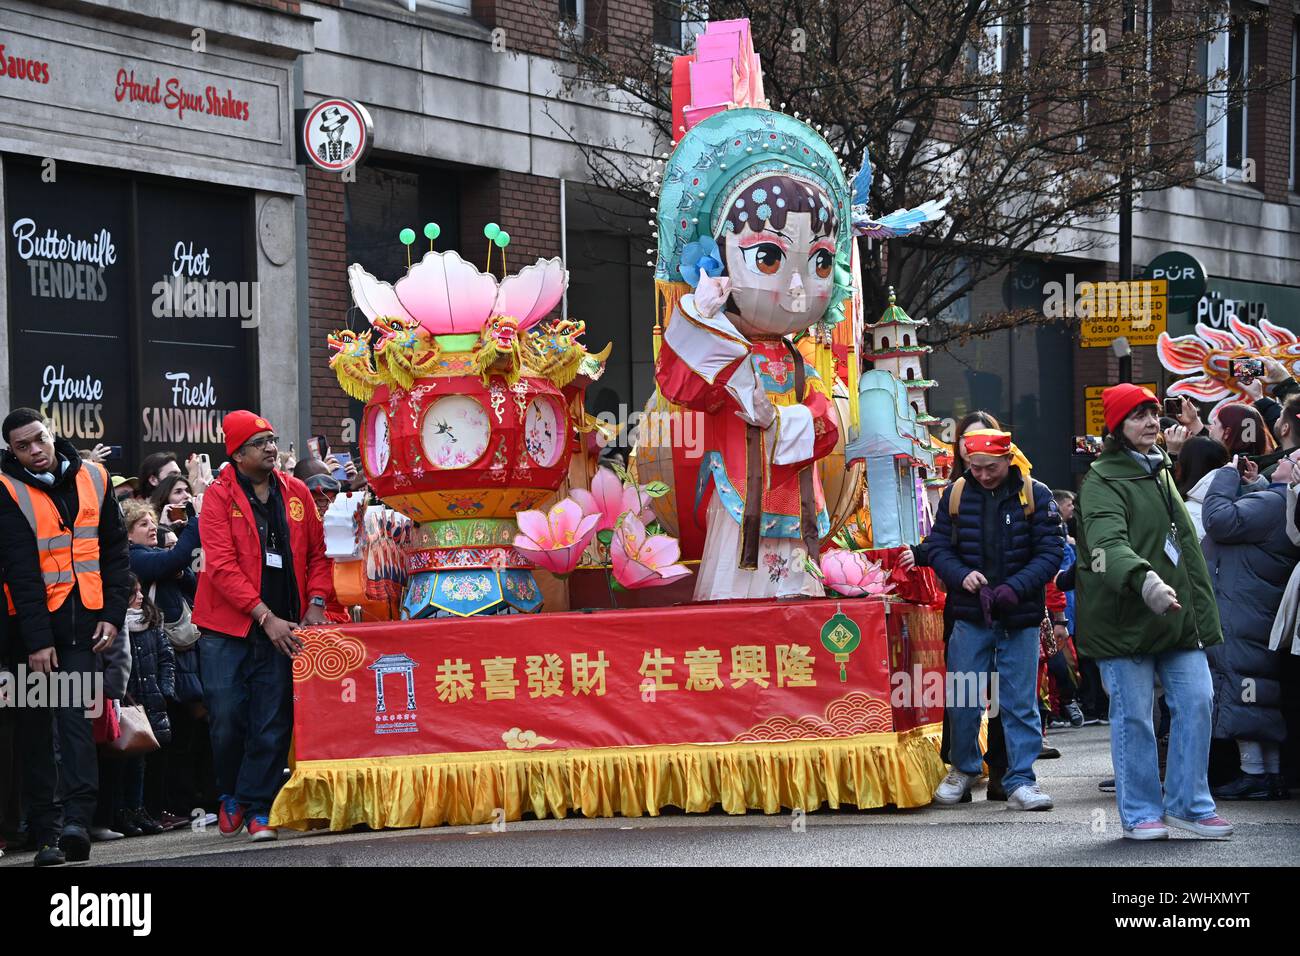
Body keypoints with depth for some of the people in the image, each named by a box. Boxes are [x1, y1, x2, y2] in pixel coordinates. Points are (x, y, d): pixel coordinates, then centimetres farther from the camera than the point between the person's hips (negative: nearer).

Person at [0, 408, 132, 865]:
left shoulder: (92, 478, 5)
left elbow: (114, 551, 10)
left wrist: (112, 615, 0)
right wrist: (37, 641, -16)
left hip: (83, 620, 1)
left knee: (76, 716, -11)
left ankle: (76, 820, -20)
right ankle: (46, 832, 4)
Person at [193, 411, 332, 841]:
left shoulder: (296, 492, 8)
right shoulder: (220, 496, -4)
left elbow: (317, 553, 13)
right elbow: (222, 565, -11)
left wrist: (316, 604, -3)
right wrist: (265, 616, -16)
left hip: (282, 628, 3)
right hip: (228, 628, -3)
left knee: (272, 724, -1)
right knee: (227, 719, 0)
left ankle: (257, 807, 7)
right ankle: (231, 795, 22)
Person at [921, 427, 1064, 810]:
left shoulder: (1035, 495, -2)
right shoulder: (956, 494, 4)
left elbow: (1051, 552, -6)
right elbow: (937, 547, 5)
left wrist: (1015, 588, -19)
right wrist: (961, 575, -15)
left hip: (1020, 618, -2)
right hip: (969, 617, 2)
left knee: (1020, 702, 1)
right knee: (962, 700, 5)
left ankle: (1020, 780, 6)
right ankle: (963, 770, 24)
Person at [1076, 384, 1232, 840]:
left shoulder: (1160, 471, 18)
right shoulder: (1102, 481, -10)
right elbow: (1108, 544, -28)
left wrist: (1202, 608, 25)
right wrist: (1144, 580, -46)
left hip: (1177, 614, 7)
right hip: (1124, 616, -7)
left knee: (1196, 701, 1)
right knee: (1134, 716, -2)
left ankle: (1189, 803, 11)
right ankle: (1140, 812, 8)